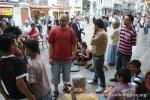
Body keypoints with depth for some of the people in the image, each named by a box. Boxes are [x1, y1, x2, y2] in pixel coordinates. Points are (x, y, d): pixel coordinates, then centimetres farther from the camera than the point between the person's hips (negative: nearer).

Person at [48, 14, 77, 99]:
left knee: (66, 74, 17)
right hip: (55, 58, 0)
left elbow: (74, 44, 2)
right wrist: (50, 57, -6)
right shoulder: (54, 31, -5)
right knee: (55, 75, 11)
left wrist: (73, 54, -8)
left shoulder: (71, 31, -4)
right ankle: (56, 90, 30)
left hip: (67, 58, 1)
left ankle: (65, 87, 41)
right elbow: (50, 45, -3)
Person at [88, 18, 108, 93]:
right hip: (96, 55, 10)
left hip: (98, 56, -10)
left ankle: (102, 86, 19)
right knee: (96, 69, 26)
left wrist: (94, 33, -18)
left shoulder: (102, 34, -26)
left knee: (99, 71, 3)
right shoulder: (100, 32, 8)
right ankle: (95, 80, 45)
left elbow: (92, 42, -25)